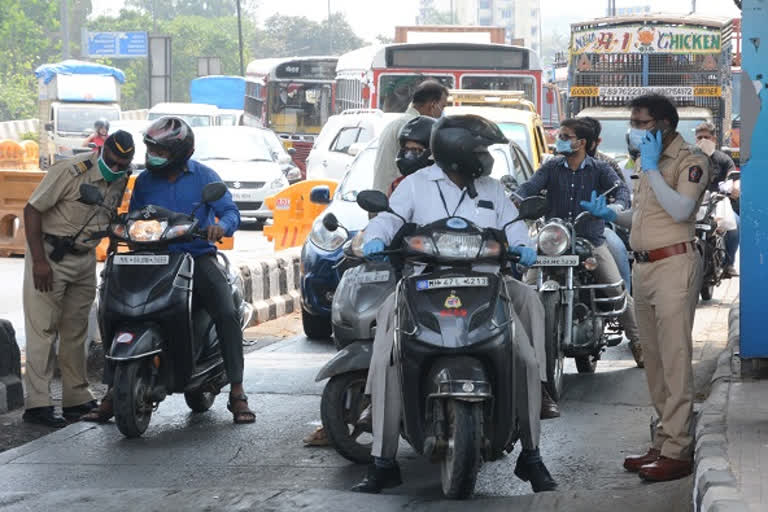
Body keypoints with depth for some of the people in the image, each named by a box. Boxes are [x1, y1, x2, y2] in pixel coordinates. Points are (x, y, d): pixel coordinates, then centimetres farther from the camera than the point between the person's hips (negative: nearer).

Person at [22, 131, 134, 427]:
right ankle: (37, 403, -11)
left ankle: (77, 399, 18)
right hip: (50, 255, -7)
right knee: (43, 329, -9)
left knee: (76, 331, 12)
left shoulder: (121, 180, 2)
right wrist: (38, 261, -21)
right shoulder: (71, 171, -20)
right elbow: (32, 210, -18)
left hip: (85, 258, 7)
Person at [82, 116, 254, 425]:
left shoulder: (204, 177, 2)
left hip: (199, 258, -3)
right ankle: (112, 394, -4)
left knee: (227, 314, -23)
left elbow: (230, 211, -5)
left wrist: (221, 226, -28)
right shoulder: (144, 182, 11)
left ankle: (237, 394, -16)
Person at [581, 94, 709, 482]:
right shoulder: (646, 160, 19)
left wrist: (652, 168, -17)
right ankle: (663, 442, 18)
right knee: (653, 360, 11)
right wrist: (610, 214, 9)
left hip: (674, 265, -9)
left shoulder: (691, 160, -8)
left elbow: (681, 210, -22)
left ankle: (676, 452, -10)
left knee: (675, 360, -10)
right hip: (643, 267, 9)